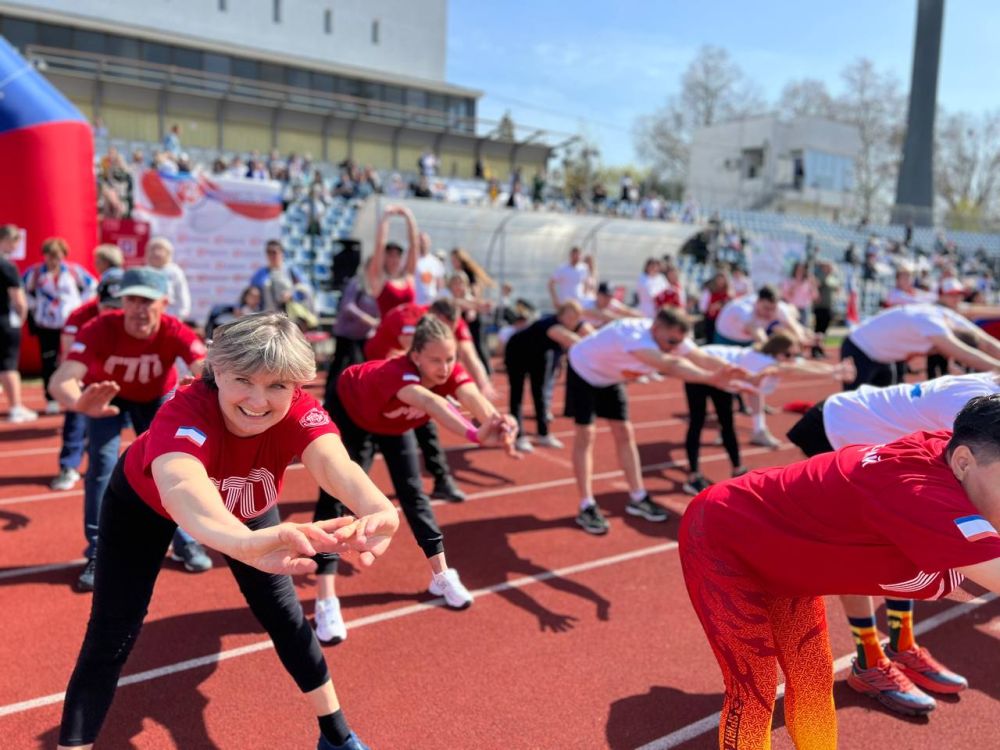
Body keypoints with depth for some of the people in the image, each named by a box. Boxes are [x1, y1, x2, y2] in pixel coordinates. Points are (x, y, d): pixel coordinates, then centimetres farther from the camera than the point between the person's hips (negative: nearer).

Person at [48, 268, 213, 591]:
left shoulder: (175, 332, -36)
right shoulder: (99, 329, -38)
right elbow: (60, 380, -49)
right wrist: (79, 403, -73)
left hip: (158, 398, 1)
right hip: (107, 395, -1)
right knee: (102, 463, -12)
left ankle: (185, 542, 17)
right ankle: (98, 554, 3)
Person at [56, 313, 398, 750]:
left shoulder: (298, 412, -34)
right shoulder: (185, 412, -43)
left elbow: (333, 462, -55)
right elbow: (181, 488, -65)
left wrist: (377, 508, -79)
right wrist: (246, 542, -88)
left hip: (247, 509, 3)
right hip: (144, 502, -2)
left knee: (283, 614, 5)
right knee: (111, 635, -8)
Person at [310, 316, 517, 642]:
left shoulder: (450, 371, -32)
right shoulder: (397, 372, -47)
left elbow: (472, 396, -53)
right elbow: (429, 401, -68)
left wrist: (496, 421, -76)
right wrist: (475, 434, -85)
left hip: (393, 423, 5)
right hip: (349, 412, -5)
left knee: (412, 492, 7)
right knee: (336, 495, -11)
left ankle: (441, 576, 21)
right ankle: (326, 602, -8)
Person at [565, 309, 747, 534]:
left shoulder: (671, 337, -19)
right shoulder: (633, 334, -44)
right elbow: (670, 365, -59)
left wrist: (733, 377, -39)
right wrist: (712, 378, -68)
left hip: (609, 376, 7)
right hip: (583, 370, -7)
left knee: (624, 433, 7)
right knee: (586, 434, -11)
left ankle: (637, 499, 17)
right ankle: (586, 507, -3)